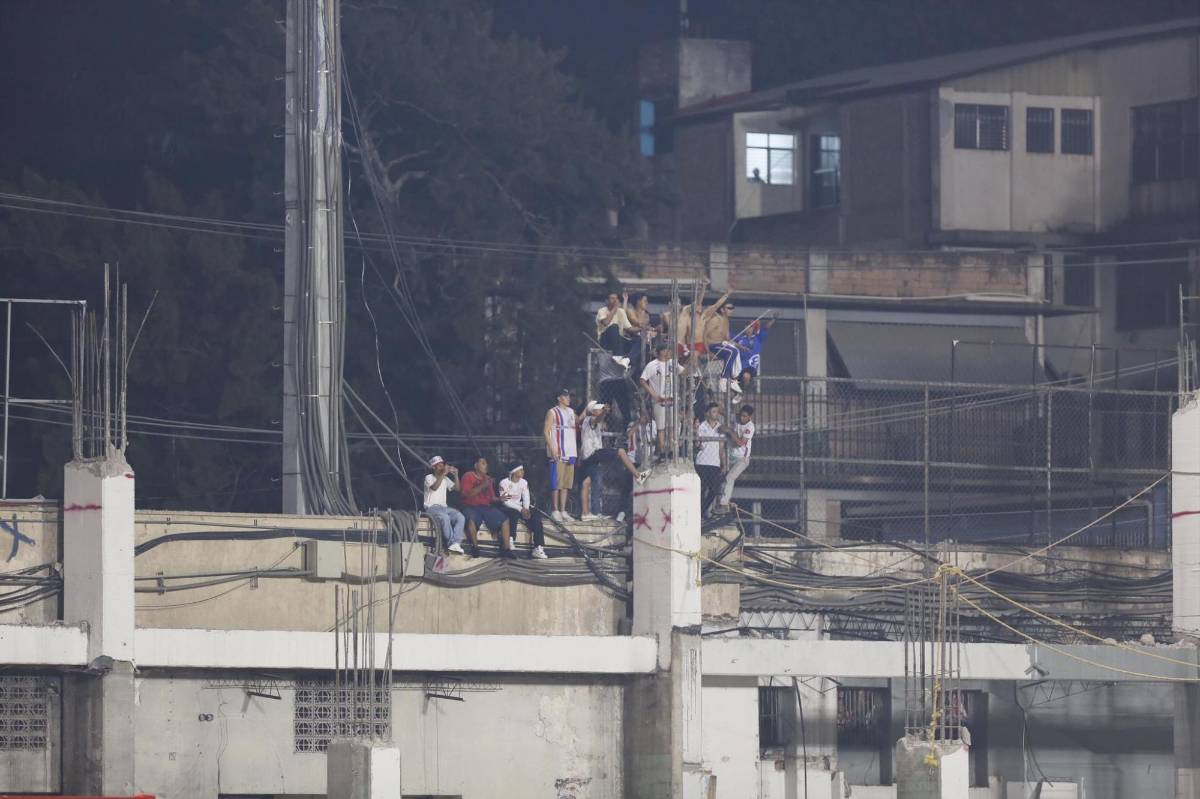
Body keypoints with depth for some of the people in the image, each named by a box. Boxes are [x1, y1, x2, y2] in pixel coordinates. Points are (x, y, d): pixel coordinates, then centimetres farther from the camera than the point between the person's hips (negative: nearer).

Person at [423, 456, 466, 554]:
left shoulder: (445, 479, 20)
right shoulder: (429, 478, 3)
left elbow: (457, 488, 11)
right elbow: (434, 487, -18)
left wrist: (456, 476, 0)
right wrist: (443, 474, -20)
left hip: (444, 507, 6)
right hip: (432, 508, -6)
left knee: (460, 517, -23)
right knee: (445, 517, -37)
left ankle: (455, 544, -34)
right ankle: (451, 542, -33)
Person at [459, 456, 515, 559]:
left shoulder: (487, 479, 18)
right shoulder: (468, 476, 2)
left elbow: (492, 498, 17)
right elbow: (467, 494, -12)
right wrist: (482, 486, -18)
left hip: (486, 507, 6)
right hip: (471, 507, -6)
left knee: (504, 519, -11)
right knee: (471, 519, -37)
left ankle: (506, 548, -10)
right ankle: (475, 546, -21)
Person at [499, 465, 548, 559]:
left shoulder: (524, 483, 8)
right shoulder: (504, 483, -11)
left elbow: (526, 498, 2)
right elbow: (505, 501, -17)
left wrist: (526, 509, -19)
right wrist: (521, 509, -24)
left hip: (519, 506, 5)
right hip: (507, 508, -5)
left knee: (536, 515, -18)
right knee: (514, 514, -39)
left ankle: (538, 547, -23)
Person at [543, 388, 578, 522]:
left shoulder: (571, 412, 17)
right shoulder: (552, 413, -3)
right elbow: (546, 431, -7)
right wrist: (552, 449, -17)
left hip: (571, 452, 7)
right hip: (558, 453, -7)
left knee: (567, 483, 7)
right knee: (557, 483, -7)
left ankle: (563, 511, 11)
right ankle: (555, 511, -3)